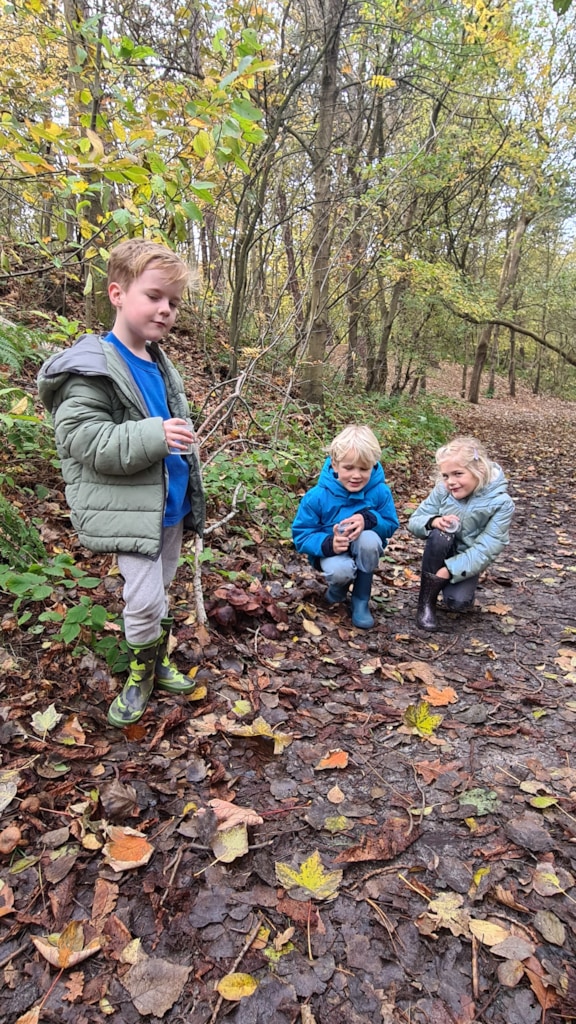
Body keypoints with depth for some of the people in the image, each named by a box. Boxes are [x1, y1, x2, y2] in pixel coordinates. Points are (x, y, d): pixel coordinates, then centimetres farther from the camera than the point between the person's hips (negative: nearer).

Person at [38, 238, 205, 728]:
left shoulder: (161, 365, 10)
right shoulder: (92, 368, -16)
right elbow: (82, 439, -24)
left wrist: (193, 491, 20)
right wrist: (155, 436, -31)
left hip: (172, 502, 8)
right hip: (131, 509, -7)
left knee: (161, 590, 19)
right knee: (144, 599, -4)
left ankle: (158, 660, 38)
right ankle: (143, 673, 22)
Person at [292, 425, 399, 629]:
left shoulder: (380, 491, -18)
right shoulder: (317, 497, -21)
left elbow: (390, 525, -9)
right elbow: (301, 535, -15)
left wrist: (369, 519, -33)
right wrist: (328, 543, -36)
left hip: (363, 550, 2)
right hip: (331, 551, -2)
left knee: (369, 539, -34)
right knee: (340, 571, -36)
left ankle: (360, 600, -11)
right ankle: (338, 587, 8)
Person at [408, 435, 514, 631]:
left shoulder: (501, 503, -21)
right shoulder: (443, 490, -15)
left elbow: (485, 550, -25)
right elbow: (414, 521, -9)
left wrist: (449, 570, -33)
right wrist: (434, 521, -33)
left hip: (468, 561, -2)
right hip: (442, 554, 2)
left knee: (457, 601, -28)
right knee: (440, 534, -32)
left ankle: (460, 587, 10)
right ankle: (426, 600, -17)